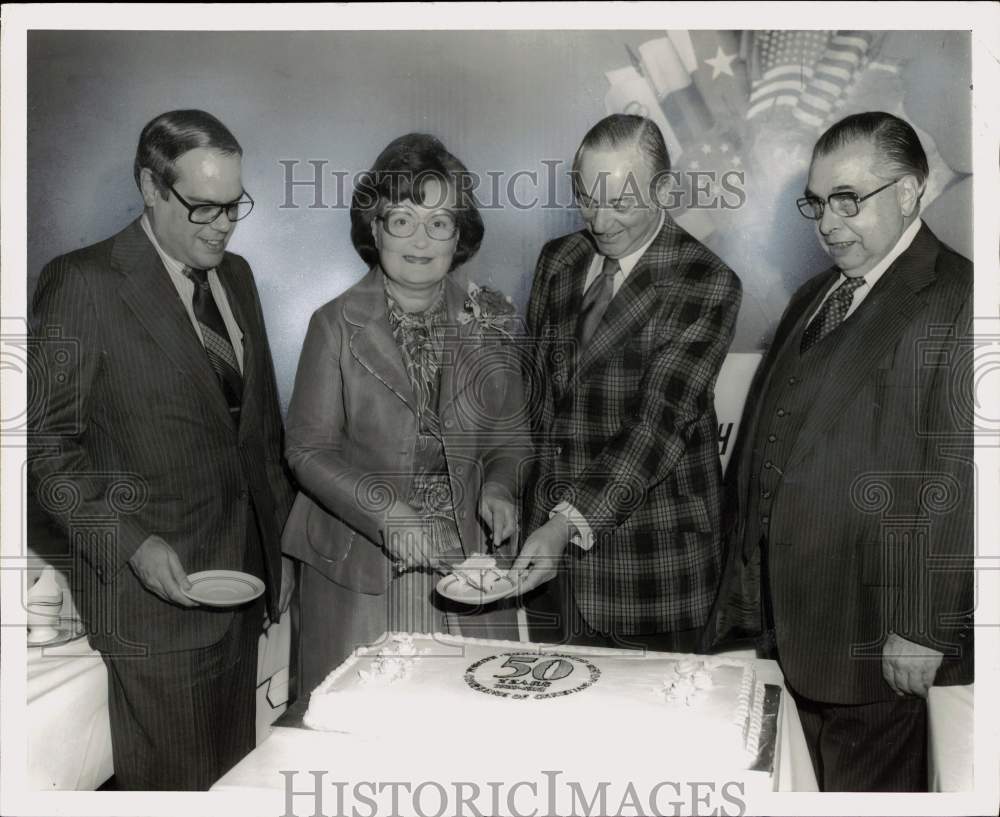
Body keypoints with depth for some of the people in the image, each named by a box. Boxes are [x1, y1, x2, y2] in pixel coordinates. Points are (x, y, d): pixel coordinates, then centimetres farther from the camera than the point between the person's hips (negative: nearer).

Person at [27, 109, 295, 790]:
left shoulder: (235, 275, 11)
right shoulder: (82, 283, -10)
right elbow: (47, 441, -9)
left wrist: (277, 543, 14)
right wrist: (128, 544, -19)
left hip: (243, 578, 6)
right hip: (154, 583, -6)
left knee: (237, 776, 13)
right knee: (174, 784, 6)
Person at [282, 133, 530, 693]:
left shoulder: (491, 319, 3)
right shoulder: (337, 325, -5)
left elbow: (509, 435, 10)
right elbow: (309, 448, -4)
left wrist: (498, 489, -11)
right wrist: (387, 511, -17)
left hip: (468, 561, 2)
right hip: (361, 572, -2)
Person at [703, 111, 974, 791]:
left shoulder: (956, 302, -12)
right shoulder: (814, 299, 14)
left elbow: (956, 479, -18)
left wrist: (924, 630, -17)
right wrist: (751, 595, 14)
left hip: (878, 646, -7)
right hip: (793, 628, 7)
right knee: (810, 783, 17)